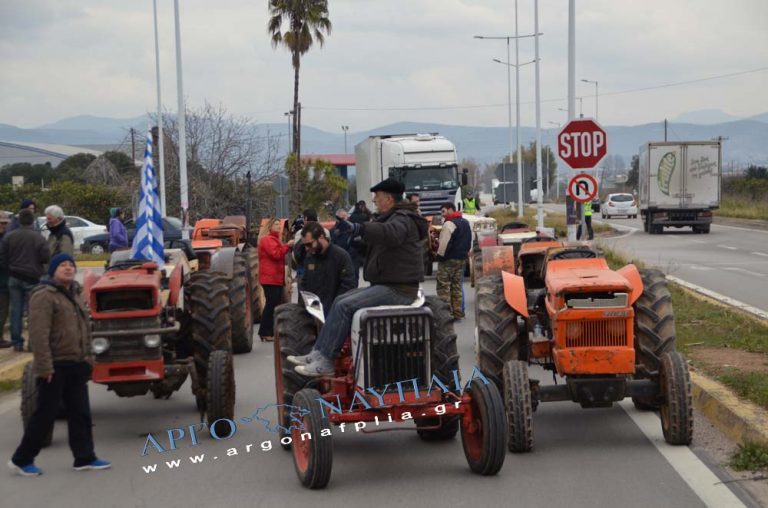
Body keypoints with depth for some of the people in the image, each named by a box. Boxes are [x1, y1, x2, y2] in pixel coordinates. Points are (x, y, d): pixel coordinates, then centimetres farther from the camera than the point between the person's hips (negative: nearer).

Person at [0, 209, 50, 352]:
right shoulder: (38, 238, -12)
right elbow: (46, 257, -13)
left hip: (14, 278, 3)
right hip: (32, 279, -3)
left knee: (16, 310, 8)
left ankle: (17, 342, 9)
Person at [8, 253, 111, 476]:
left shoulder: (73, 294, 16)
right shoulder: (44, 296, -13)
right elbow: (39, 334, -20)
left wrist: (86, 359, 20)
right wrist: (44, 367, -25)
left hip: (75, 366, 8)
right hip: (55, 366, -8)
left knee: (80, 413, 9)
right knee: (45, 414, -2)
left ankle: (84, 458, 16)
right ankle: (22, 459, 9)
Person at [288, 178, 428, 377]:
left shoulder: (402, 220, -14)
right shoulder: (392, 218, 22)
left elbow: (390, 233, -37)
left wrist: (358, 228, -47)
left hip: (397, 289, -11)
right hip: (385, 284, 11)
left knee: (345, 306, -20)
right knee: (341, 301, 7)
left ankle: (324, 361, -18)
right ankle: (317, 354, 2)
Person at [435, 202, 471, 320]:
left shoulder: (449, 224, -15)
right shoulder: (465, 222, 15)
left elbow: (445, 243, -20)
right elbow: (469, 241, 20)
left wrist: (440, 256, -10)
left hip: (448, 259, -9)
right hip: (462, 258, 9)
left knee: (444, 288, -5)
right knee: (457, 286, 13)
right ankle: (458, 313, 12)